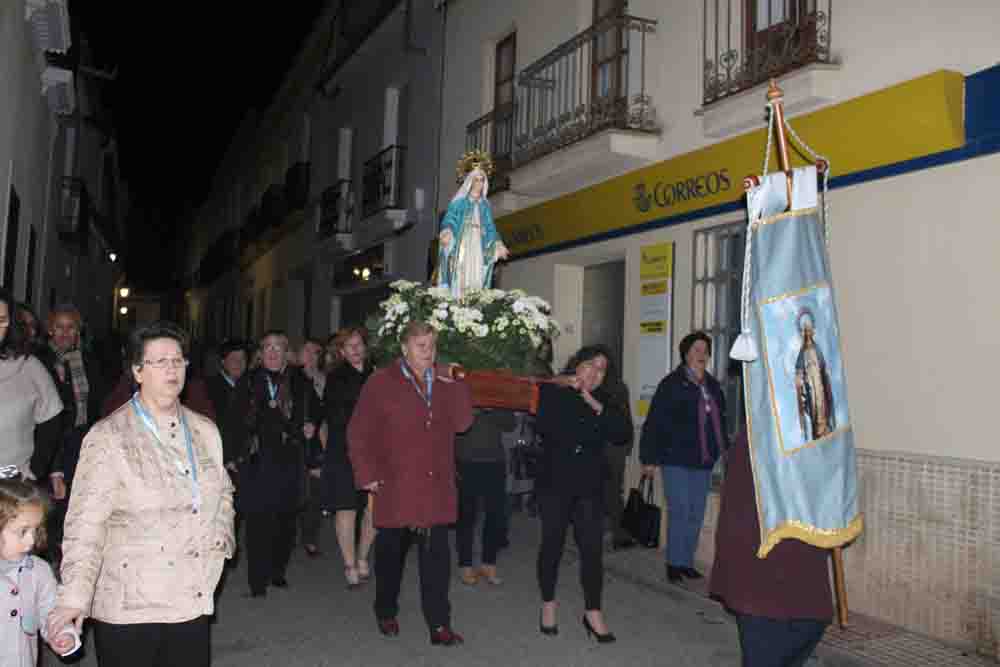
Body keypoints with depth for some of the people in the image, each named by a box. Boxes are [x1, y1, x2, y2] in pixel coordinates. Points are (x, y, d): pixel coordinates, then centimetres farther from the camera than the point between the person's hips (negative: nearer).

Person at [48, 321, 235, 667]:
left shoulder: (205, 431, 6)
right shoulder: (107, 438, -10)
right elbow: (86, 524, -13)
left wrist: (222, 535, 4)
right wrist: (74, 597, -19)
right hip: (127, 611, -4)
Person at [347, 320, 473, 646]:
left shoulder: (444, 382, 10)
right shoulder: (382, 382, -3)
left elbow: (461, 422, 1)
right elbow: (358, 432, -3)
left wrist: (455, 386, -9)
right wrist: (367, 474, -6)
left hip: (436, 487, 2)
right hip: (395, 486, -2)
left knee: (437, 554, -3)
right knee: (391, 552, 14)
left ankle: (439, 625, 4)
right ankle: (386, 613, 34)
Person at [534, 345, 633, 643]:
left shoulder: (607, 401, 5)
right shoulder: (552, 392, -3)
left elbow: (623, 433, -9)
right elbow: (544, 427, -18)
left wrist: (596, 406, -17)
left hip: (590, 486, 2)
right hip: (554, 482, -2)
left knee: (592, 548, -1)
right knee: (552, 544, 9)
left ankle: (593, 611, 12)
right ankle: (548, 604, 29)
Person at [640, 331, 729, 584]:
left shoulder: (712, 386, 10)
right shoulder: (671, 384, -9)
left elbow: (720, 421, 17)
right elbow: (654, 423, -11)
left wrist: (724, 451, 15)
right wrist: (649, 458, -12)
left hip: (703, 461, 6)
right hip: (676, 460, -6)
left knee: (696, 515, 11)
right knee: (679, 512, -4)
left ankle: (687, 562, 23)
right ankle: (674, 563, 9)